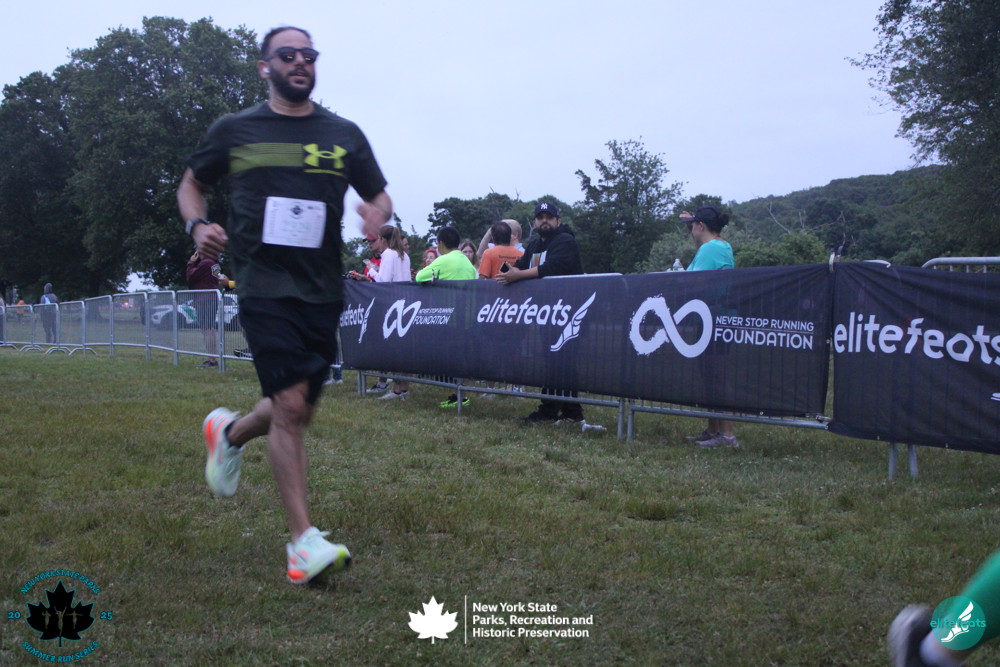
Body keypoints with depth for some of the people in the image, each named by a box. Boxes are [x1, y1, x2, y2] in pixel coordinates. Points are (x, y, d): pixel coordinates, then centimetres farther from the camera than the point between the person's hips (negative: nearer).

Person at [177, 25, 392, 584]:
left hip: (323, 289, 4)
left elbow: (380, 196, 18)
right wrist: (198, 225, -4)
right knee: (290, 404, -14)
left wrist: (378, 213, -7)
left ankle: (231, 433, 44)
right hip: (265, 284, -3)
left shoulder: (344, 134, 10)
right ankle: (305, 538, -6)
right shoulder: (235, 130, 6)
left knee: (301, 412, 12)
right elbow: (192, 186, 18)